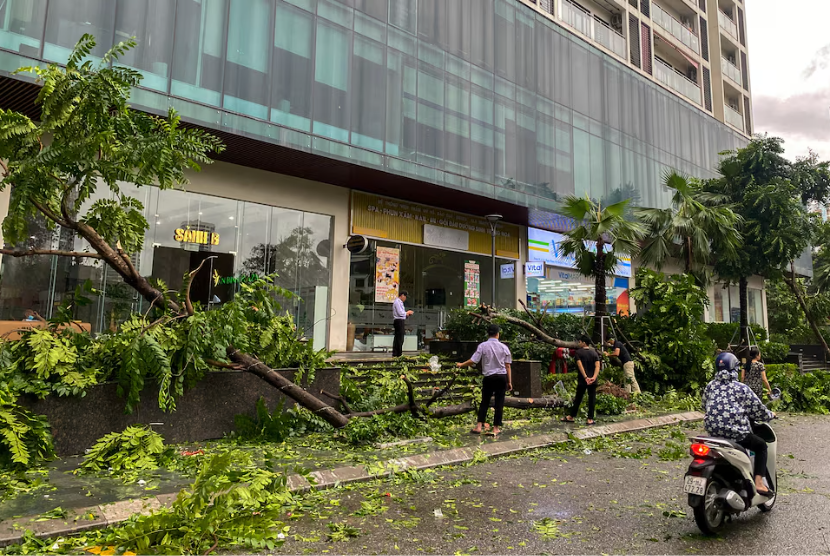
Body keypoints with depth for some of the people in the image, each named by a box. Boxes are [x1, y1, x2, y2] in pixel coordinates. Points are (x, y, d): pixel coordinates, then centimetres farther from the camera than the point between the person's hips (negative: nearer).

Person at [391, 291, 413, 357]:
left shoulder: (399, 302, 19)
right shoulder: (397, 302, -12)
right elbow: (400, 313, -19)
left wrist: (406, 314, 13)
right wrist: (407, 313, -5)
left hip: (400, 321, 11)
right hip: (399, 321, -11)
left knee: (397, 338, 11)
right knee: (400, 338, -9)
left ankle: (395, 354, 15)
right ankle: (399, 354, -7)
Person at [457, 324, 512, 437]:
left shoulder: (483, 346, -7)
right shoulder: (504, 347, -1)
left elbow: (473, 361, -9)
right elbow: (507, 365, 1)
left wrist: (461, 365, 8)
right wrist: (509, 381, 9)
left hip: (489, 377, -1)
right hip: (502, 377, 1)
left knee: (484, 402, 10)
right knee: (499, 403, 7)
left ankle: (479, 426, 7)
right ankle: (496, 428, 11)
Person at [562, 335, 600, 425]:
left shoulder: (578, 352, -5)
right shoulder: (594, 353, 6)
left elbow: (580, 365, -16)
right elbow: (597, 366, -7)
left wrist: (585, 377, -20)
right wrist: (594, 377, -16)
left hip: (582, 380, -2)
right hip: (593, 380, 2)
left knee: (578, 398, 9)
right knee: (592, 399, 5)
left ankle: (571, 417, 19)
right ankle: (590, 419, 5)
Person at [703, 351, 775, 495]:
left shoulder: (710, 386, 7)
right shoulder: (741, 388, -5)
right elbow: (757, 410, 2)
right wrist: (770, 415, 23)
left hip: (713, 430, 5)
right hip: (735, 432, -5)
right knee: (761, 446, 19)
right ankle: (758, 483, 7)